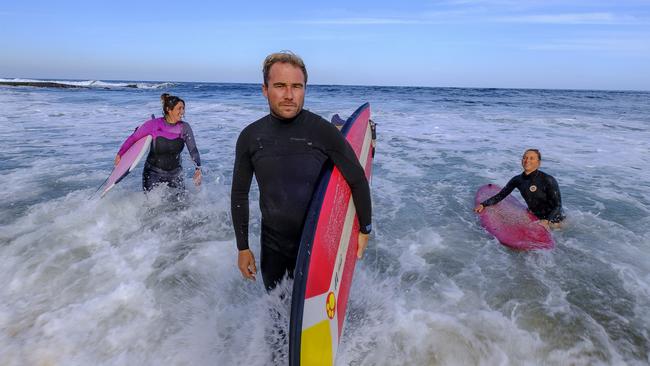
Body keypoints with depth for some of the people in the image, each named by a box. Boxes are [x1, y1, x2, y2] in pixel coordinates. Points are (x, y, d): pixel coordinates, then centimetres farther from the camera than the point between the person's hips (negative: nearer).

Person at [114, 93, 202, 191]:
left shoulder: (184, 128, -7)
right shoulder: (154, 124, -13)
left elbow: (193, 150, -11)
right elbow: (133, 138, 0)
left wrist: (198, 168, -25)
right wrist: (120, 154, 6)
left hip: (175, 175, 2)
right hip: (153, 173, -2)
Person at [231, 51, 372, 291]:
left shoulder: (324, 132, -16)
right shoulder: (250, 137, -7)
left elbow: (357, 181, -6)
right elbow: (239, 194, 3)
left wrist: (364, 230, 0)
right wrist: (243, 247, 5)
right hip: (271, 242, 3)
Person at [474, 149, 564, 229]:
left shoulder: (548, 181, -22)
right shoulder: (518, 180, -6)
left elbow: (557, 206, -18)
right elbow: (500, 195, -2)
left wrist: (547, 221, -33)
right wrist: (483, 204, -15)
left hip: (552, 220, -6)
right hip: (534, 216, 6)